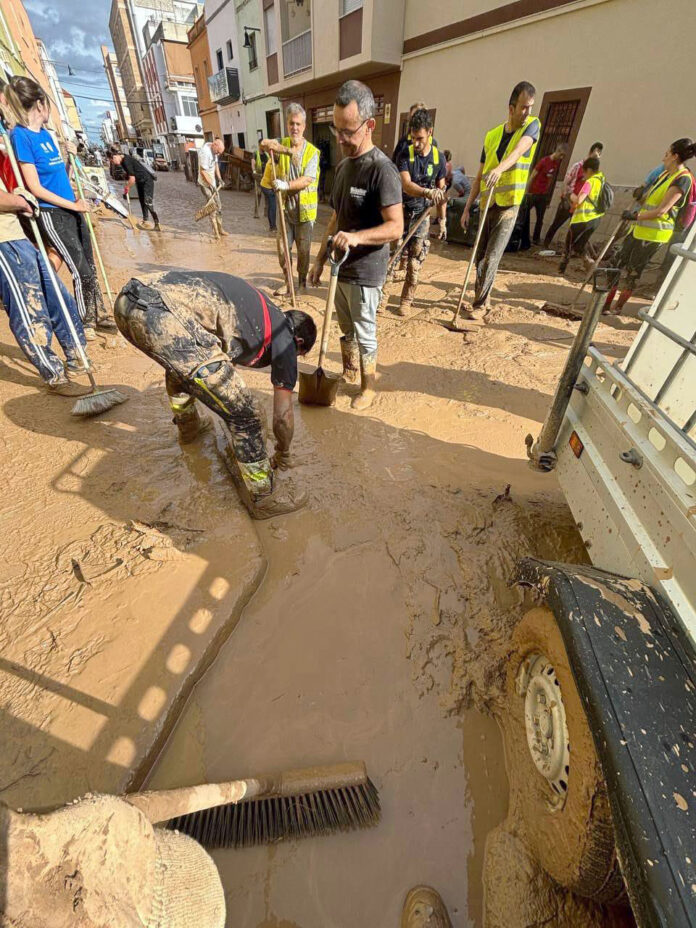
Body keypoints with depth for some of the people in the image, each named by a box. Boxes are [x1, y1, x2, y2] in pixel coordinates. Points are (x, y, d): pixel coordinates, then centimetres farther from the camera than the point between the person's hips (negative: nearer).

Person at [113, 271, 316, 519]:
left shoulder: (261, 308, 32)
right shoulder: (284, 339, 12)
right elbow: (283, 416, 15)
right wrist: (283, 454, 34)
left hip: (128, 302, 10)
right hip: (167, 319, -9)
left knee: (180, 363, 40)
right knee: (243, 414, 1)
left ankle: (187, 426, 62)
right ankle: (263, 498, 16)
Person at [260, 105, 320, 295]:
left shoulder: (312, 151, -2)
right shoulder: (281, 144, 7)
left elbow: (308, 179, -15)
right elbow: (264, 144, -13)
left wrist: (286, 185, -27)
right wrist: (288, 150, -30)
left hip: (304, 208, -3)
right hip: (284, 207, 3)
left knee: (303, 250, 4)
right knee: (282, 248, 4)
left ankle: (302, 282, 21)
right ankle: (288, 282, 19)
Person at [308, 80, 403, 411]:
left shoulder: (382, 169, -14)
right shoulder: (342, 166, 12)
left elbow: (396, 227, -20)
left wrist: (357, 237, -35)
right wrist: (320, 259, 16)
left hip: (365, 273, -7)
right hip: (340, 268, 8)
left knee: (365, 335, 3)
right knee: (346, 330, 18)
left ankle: (369, 388, 20)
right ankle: (348, 373, 37)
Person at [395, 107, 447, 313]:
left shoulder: (439, 157, 0)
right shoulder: (405, 155, -7)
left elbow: (441, 192, 7)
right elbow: (406, 185, -23)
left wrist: (442, 220, 3)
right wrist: (428, 192, -41)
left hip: (421, 213, 2)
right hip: (401, 210, -1)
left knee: (416, 258, 1)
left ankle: (407, 299, 10)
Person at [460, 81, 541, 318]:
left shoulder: (532, 125, 0)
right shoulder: (491, 136, 9)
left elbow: (518, 151, -21)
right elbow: (480, 176, 11)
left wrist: (499, 168, -42)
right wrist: (467, 208, 4)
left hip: (508, 206, -4)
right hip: (487, 205, 4)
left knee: (491, 258, -11)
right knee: (480, 257, 9)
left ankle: (480, 304, -3)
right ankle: (482, 297, 25)